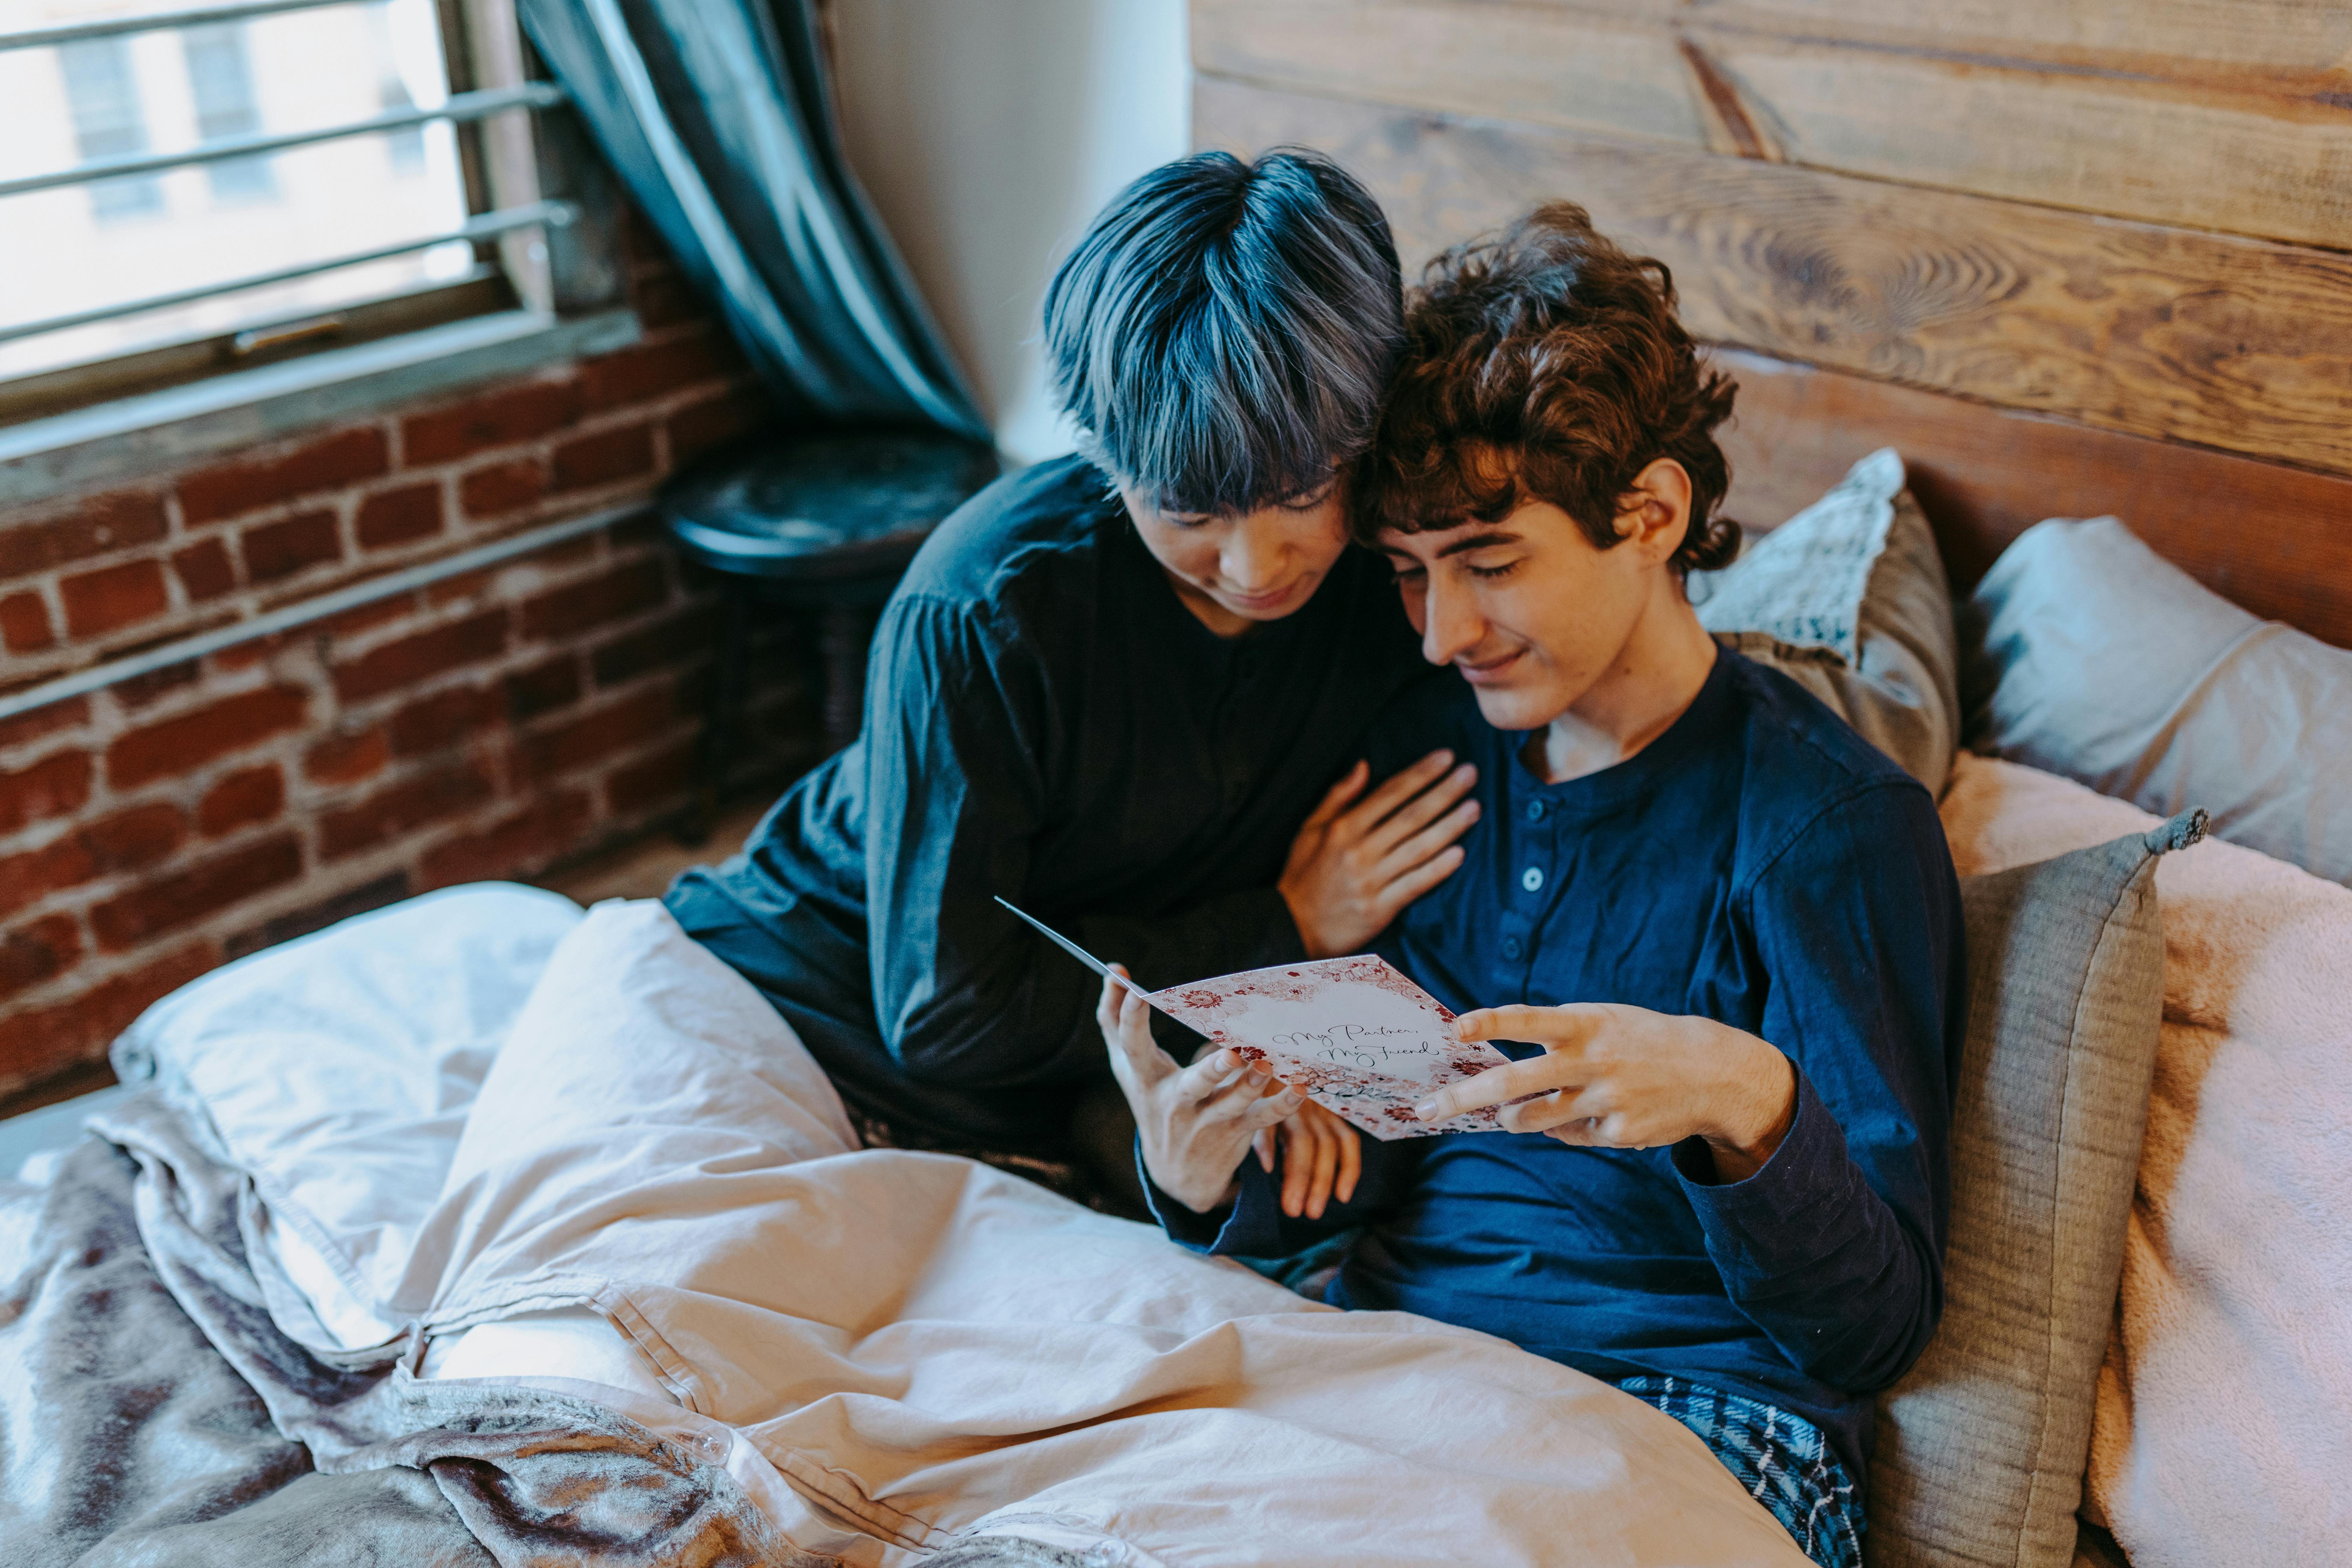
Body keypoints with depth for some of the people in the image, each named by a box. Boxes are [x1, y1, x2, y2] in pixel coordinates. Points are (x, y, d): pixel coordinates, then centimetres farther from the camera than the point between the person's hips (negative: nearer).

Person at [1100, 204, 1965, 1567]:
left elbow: (1873, 1333, -8)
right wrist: (1210, 1184, -9)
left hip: (1691, 1412, -3)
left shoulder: (1835, 823, -7)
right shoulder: (1422, 752, 10)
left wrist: (1745, 1100, -29)